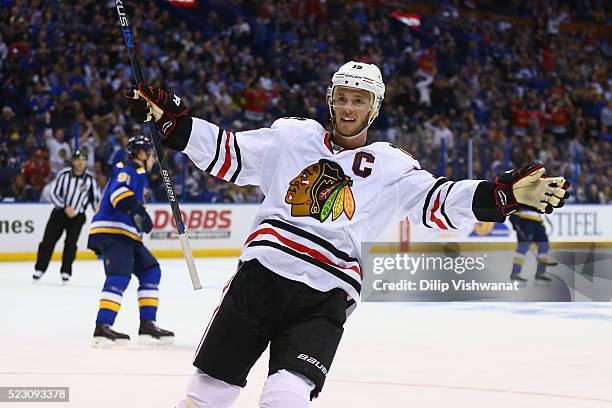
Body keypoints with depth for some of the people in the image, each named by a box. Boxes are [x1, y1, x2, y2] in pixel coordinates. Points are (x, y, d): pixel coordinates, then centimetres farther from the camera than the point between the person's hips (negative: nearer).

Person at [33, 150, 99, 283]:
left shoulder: (90, 179, -9)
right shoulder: (63, 175, -12)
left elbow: (96, 198, 1)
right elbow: (53, 193, -11)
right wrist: (65, 207, -20)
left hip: (77, 216, 0)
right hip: (59, 212, 0)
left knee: (71, 244, -8)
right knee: (48, 241, -2)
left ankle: (66, 271, 4)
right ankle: (39, 269, 8)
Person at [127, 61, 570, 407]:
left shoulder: (392, 166, 10)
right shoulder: (291, 137, 13)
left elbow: (439, 201, -2)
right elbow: (226, 154, 14)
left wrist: (507, 193, -17)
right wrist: (170, 118, 4)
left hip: (325, 298, -1)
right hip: (260, 274, 1)